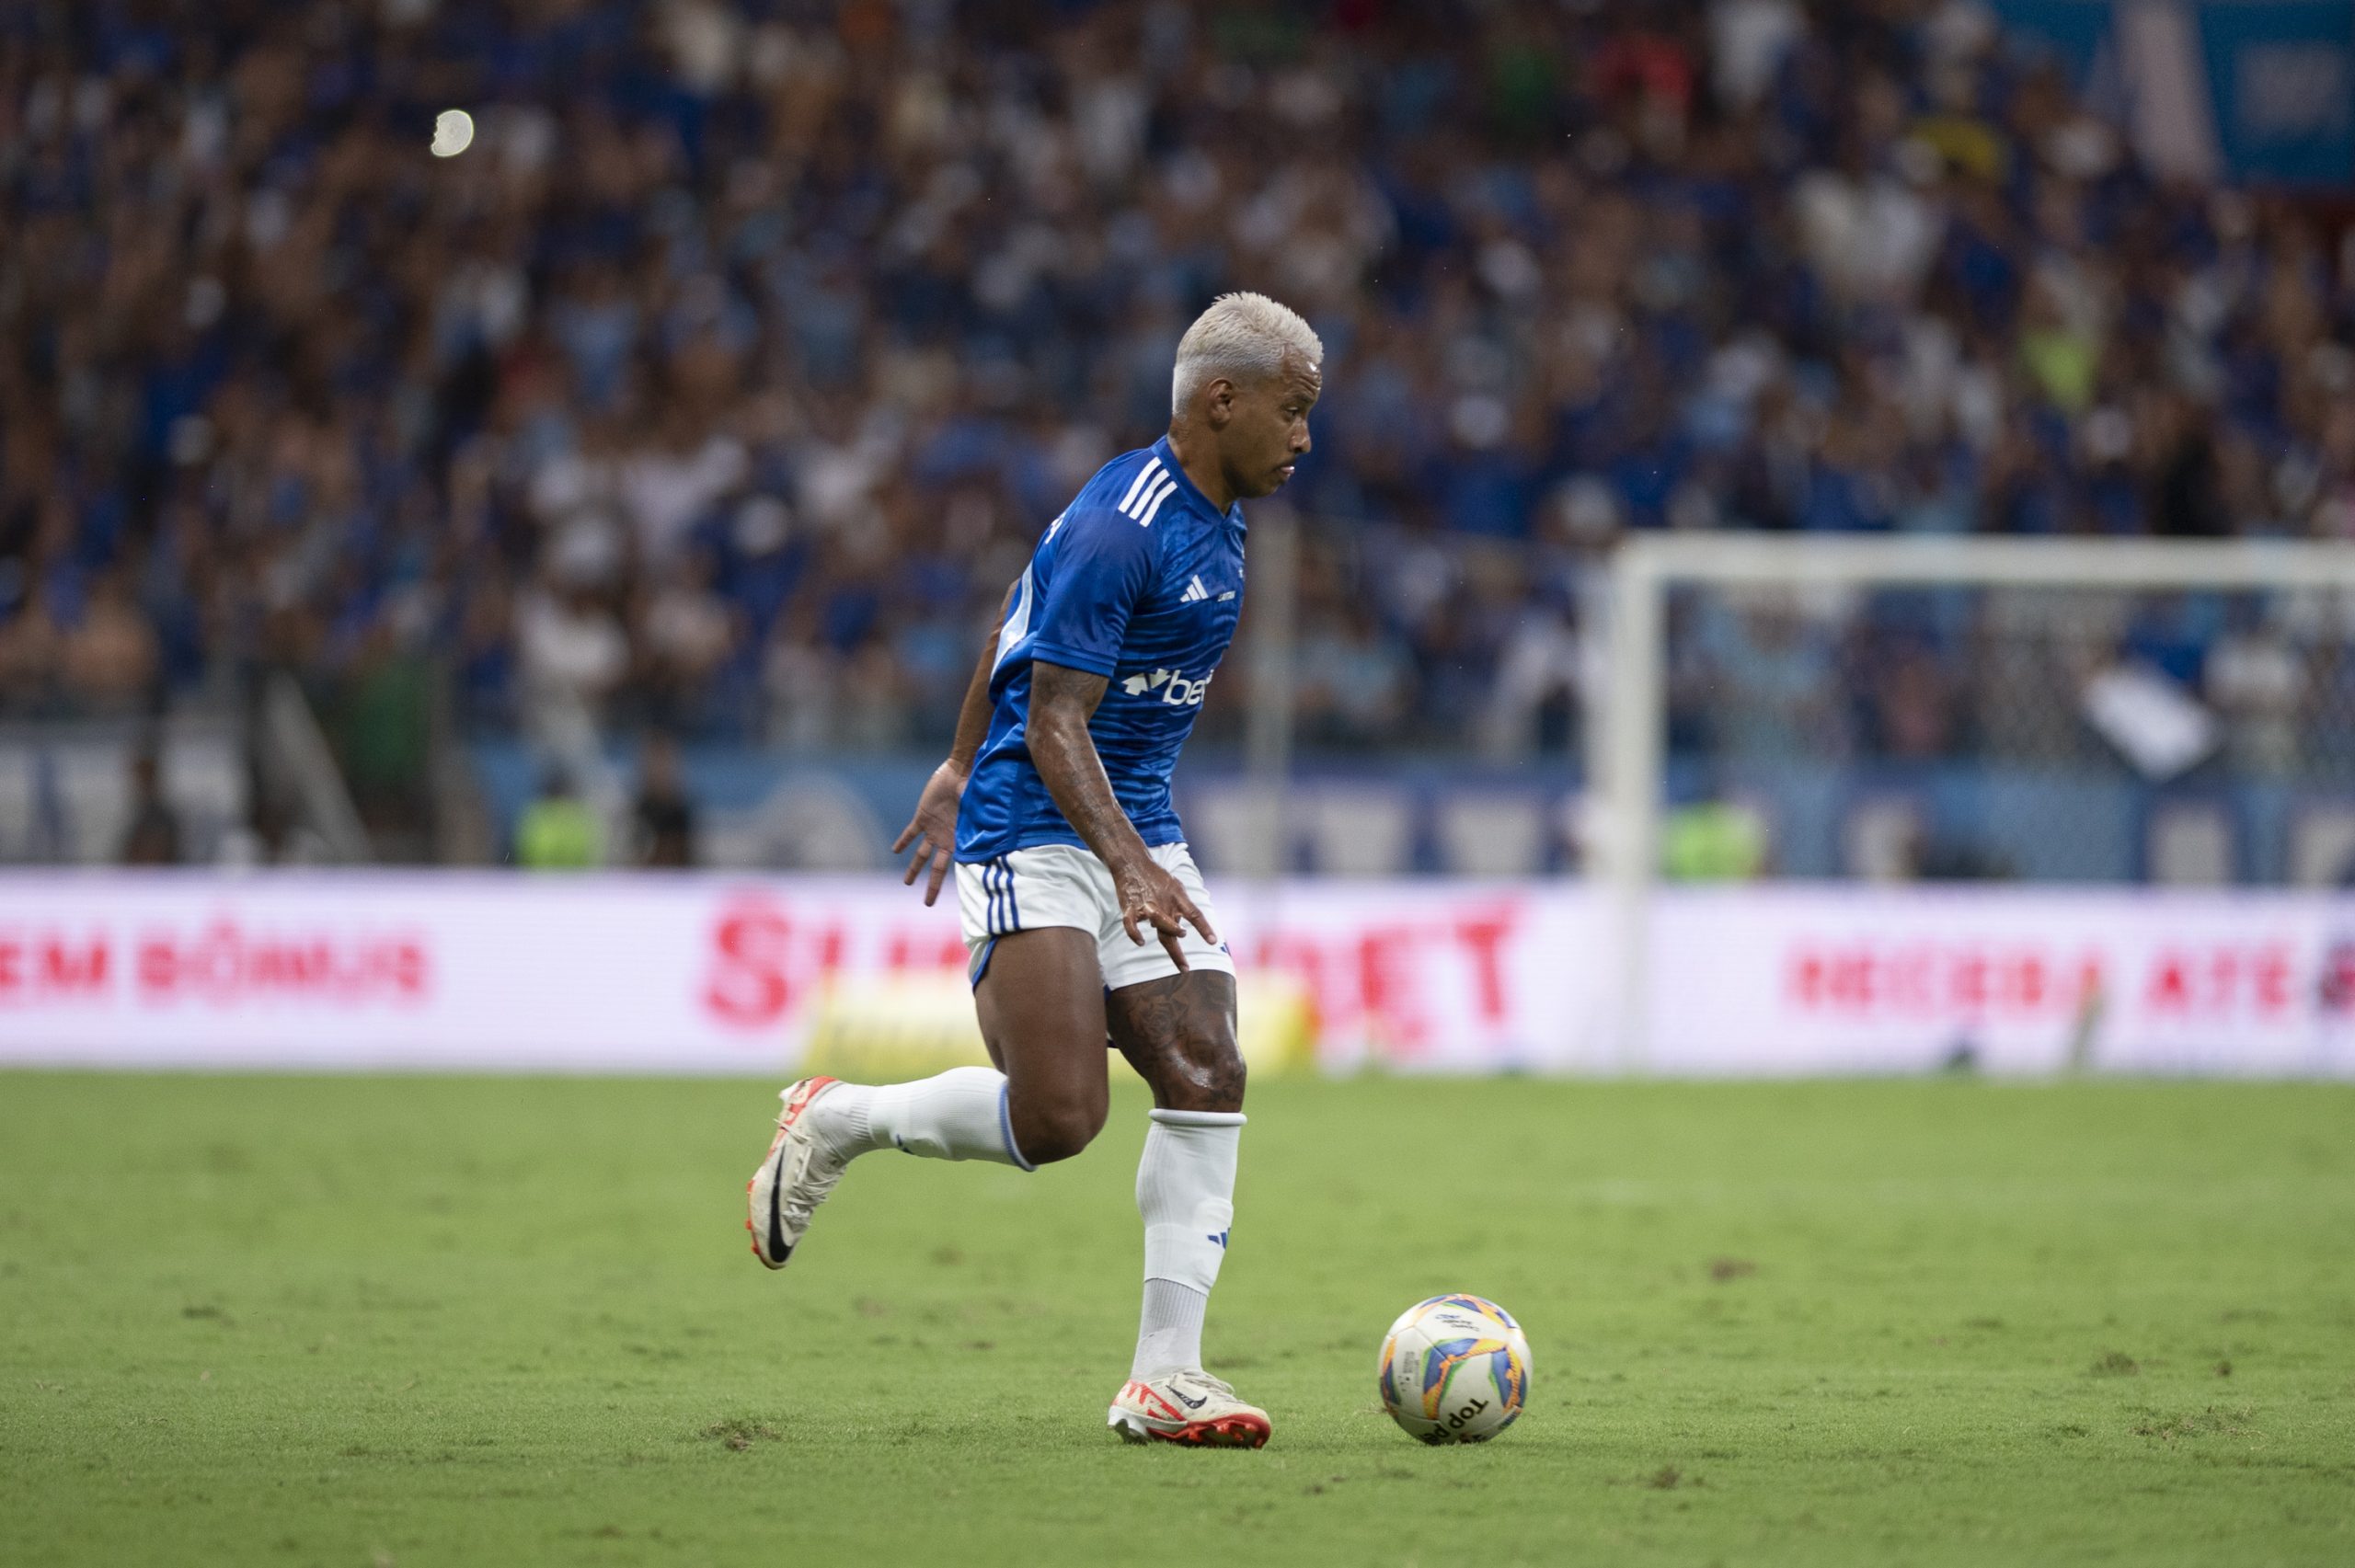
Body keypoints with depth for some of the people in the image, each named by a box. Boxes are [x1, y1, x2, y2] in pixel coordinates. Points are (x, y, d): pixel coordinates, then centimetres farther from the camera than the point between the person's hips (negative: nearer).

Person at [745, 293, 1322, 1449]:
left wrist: (961, 768, 32)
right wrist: (1131, 867, -32)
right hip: (1034, 836, -9)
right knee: (1056, 1117, -18)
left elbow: (1017, 616, 24)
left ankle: (1164, 1375, -6)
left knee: (1206, 1074, -7)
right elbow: (1052, 720, -22)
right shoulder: (1117, 529, -19)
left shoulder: (1210, 515, 12)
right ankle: (833, 1124, 9)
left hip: (1138, 834, 9)